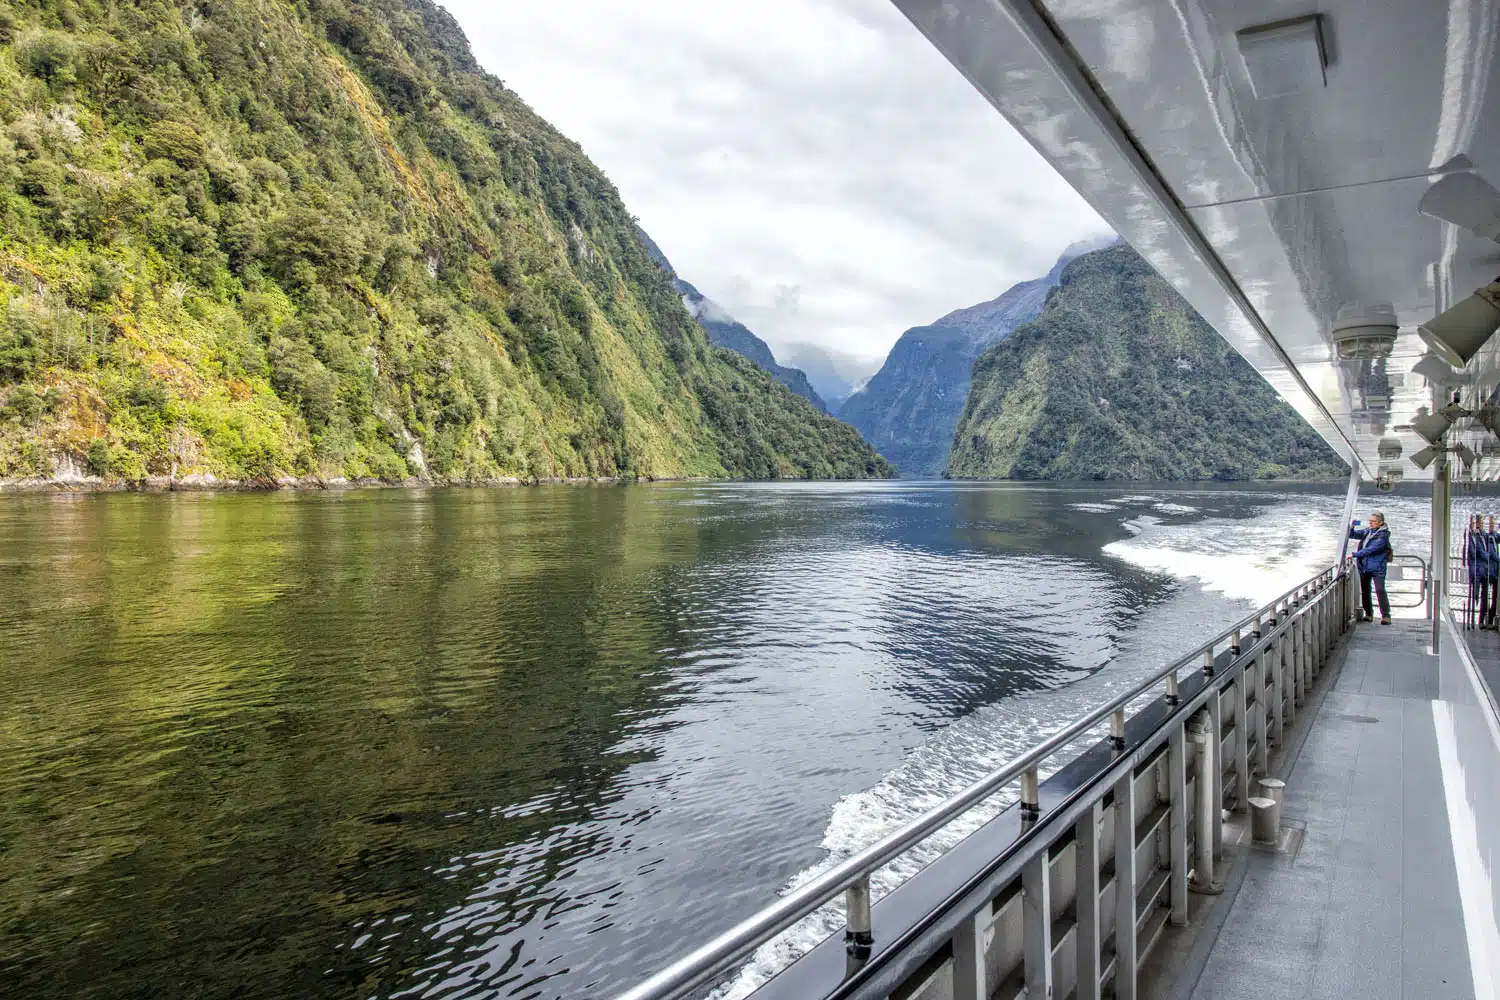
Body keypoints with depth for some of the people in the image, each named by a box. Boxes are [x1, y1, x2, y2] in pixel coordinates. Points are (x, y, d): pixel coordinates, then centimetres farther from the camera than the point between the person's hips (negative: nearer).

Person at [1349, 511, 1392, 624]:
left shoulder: (1383, 536, -13)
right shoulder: (1367, 531, 9)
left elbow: (1370, 550, -21)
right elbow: (1352, 535, 15)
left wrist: (1354, 554, -23)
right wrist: (1351, 527, -6)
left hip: (1377, 568, -7)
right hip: (1364, 567, 7)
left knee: (1380, 590, -12)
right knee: (1365, 591, 11)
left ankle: (1386, 616, -8)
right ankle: (1368, 614, 21)